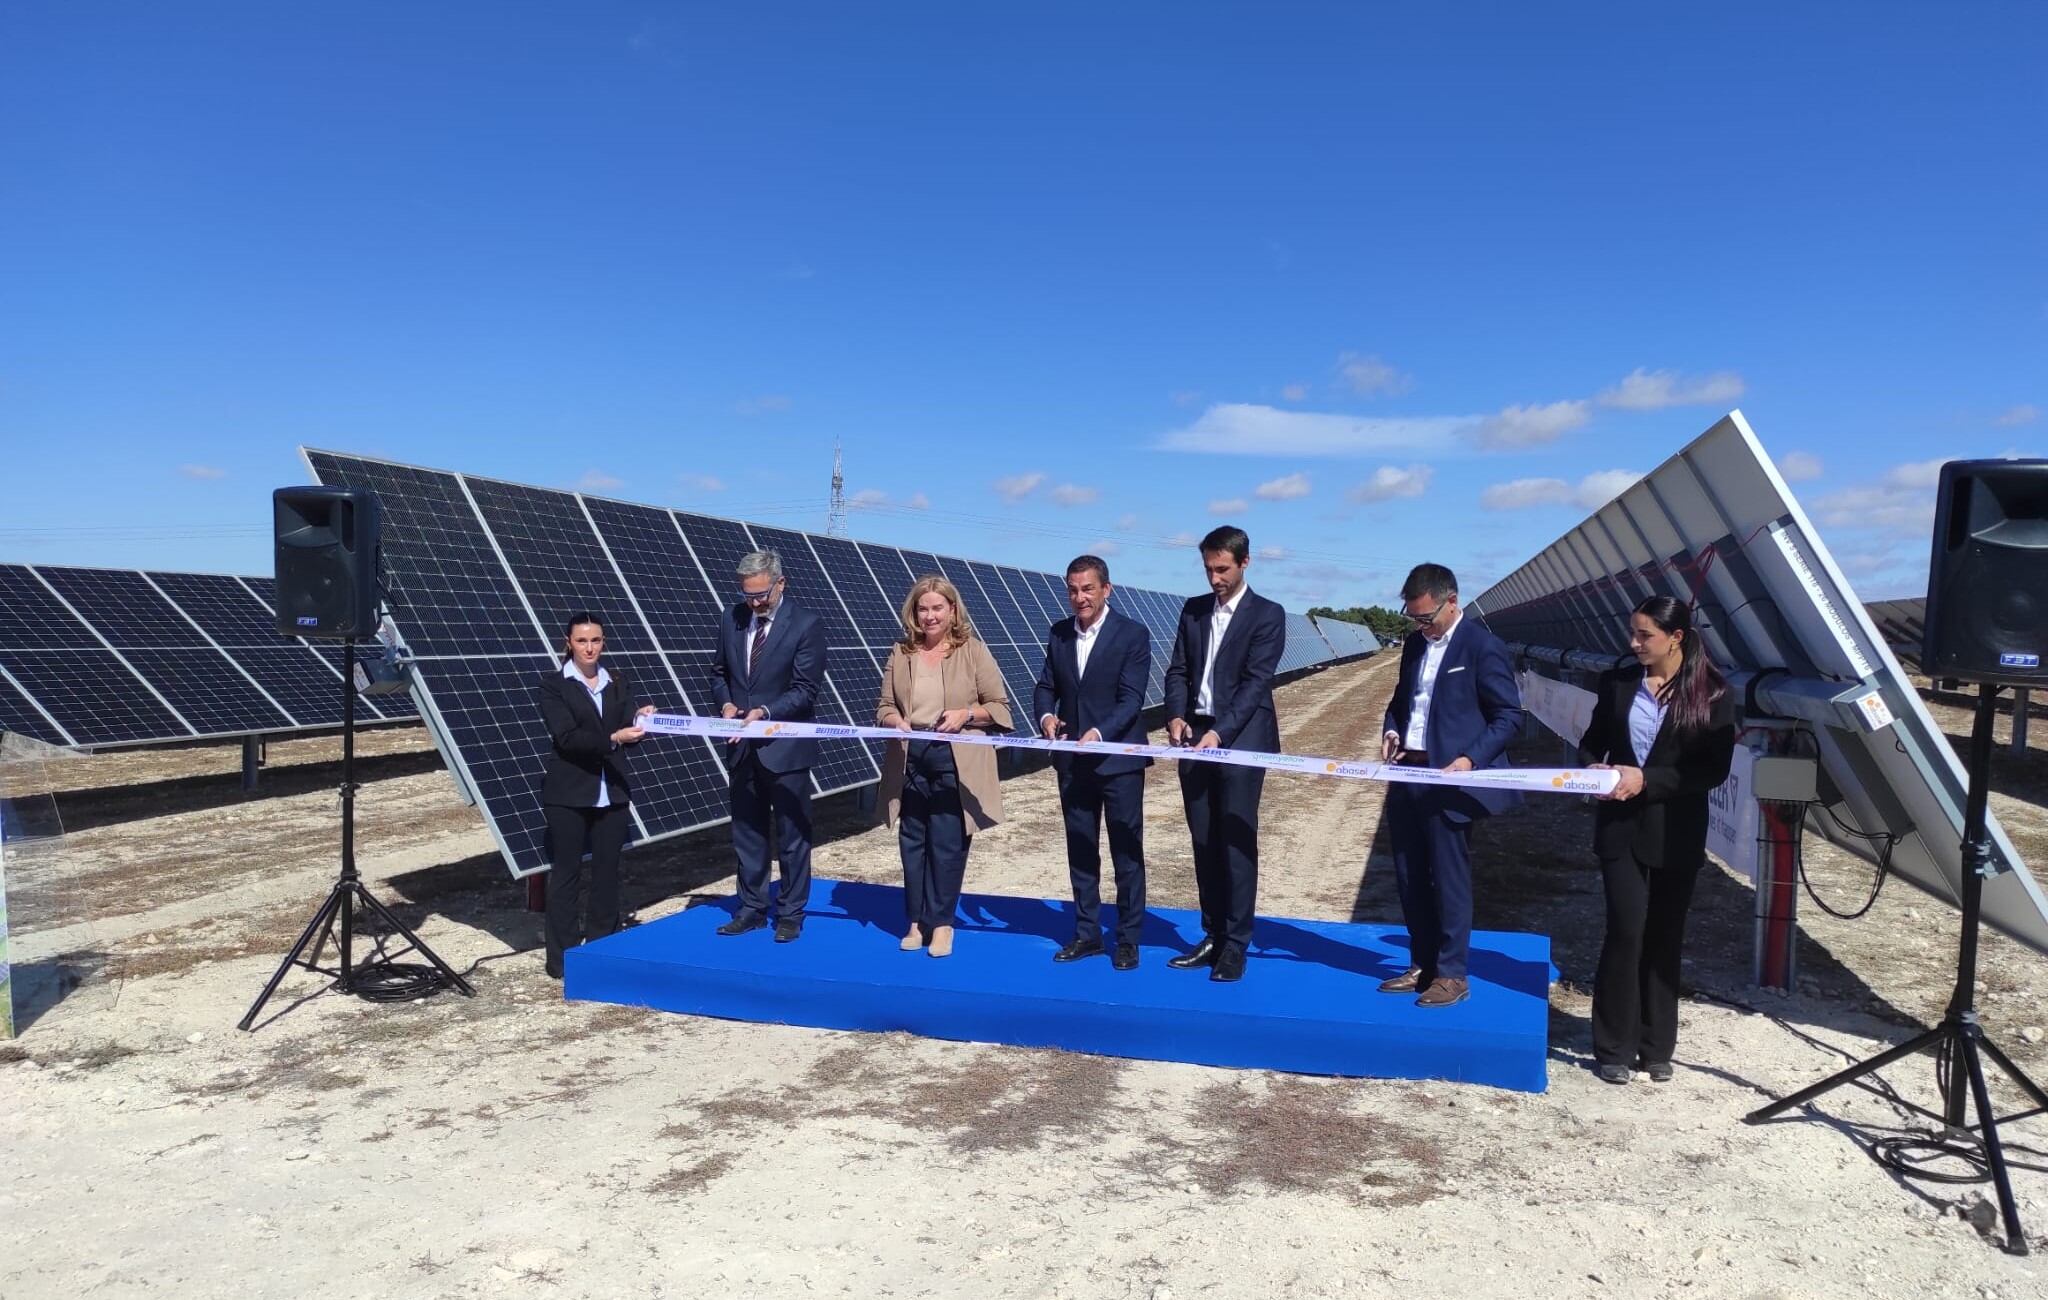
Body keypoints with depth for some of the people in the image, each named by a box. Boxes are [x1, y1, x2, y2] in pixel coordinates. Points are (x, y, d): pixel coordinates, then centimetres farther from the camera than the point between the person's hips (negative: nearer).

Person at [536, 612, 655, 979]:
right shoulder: (553, 684, -3)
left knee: (607, 872, 10)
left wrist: (640, 720, -20)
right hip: (569, 795, -4)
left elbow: (629, 733, 2)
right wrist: (612, 738, -27)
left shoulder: (618, 684, 11)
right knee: (566, 874, 2)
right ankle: (563, 957, 8)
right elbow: (567, 737, -15)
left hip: (612, 793, 4)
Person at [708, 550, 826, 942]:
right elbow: (719, 671, 14)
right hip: (743, 747, 5)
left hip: (785, 747, -5)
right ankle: (751, 909, 27)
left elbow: (804, 690, -14)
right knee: (747, 833, 14)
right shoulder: (732, 618, 4)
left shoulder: (806, 625, -11)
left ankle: (791, 914, 17)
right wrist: (726, 703, -6)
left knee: (793, 835, 6)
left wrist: (766, 712, -26)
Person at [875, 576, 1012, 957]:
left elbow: (1000, 707, -1)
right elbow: (884, 706, 10)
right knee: (913, 843, 9)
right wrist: (895, 721, -11)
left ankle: (942, 922, 12)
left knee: (948, 844, 0)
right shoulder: (901, 653, 8)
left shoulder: (973, 651, -1)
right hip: (910, 761, 3)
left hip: (955, 763, -3)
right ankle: (916, 921, 20)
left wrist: (966, 714, -17)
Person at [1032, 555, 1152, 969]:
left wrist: (1099, 732, -30)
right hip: (1073, 761, 5)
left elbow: (1131, 698, -15)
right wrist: (1046, 715, -13)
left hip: (1119, 759, -5)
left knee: (1127, 853, 4)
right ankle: (1087, 933, 25)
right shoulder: (1058, 633, 7)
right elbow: (1046, 686, 9)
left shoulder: (1133, 634, -9)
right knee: (1080, 851, 13)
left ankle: (1128, 939, 14)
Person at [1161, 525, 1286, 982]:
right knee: (1204, 842, 9)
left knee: (1237, 841, -3)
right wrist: (1177, 715, -8)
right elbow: (1178, 670, 11)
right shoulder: (1193, 610, 13)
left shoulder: (1268, 615, -4)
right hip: (1195, 738, 5)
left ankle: (1236, 944, 3)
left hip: (1240, 740, -5)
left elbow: (1256, 681, -12)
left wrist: (1220, 731, -22)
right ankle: (1213, 936, 18)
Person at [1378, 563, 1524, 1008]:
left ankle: (1452, 975, 13)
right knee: (1410, 878, 13)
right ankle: (1422, 965, 25)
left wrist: (1470, 759, -21)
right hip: (1406, 775, 7)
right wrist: (1391, 729, 2)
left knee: (1449, 879, 1)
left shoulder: (1483, 646, -10)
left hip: (1448, 781, -7)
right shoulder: (1415, 643, 12)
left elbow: (1508, 716, -10)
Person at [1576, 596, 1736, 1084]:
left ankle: (1656, 1047, 21)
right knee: (1626, 930, -6)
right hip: (1621, 827, 1)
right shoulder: (1618, 682, 3)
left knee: (1664, 938, 9)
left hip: (1677, 834, -1)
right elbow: (1592, 741, 11)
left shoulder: (1713, 692, -4)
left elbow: (1714, 769, -9)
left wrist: (1647, 780, -18)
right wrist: (1593, 769, -11)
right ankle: (1614, 1047, 5)